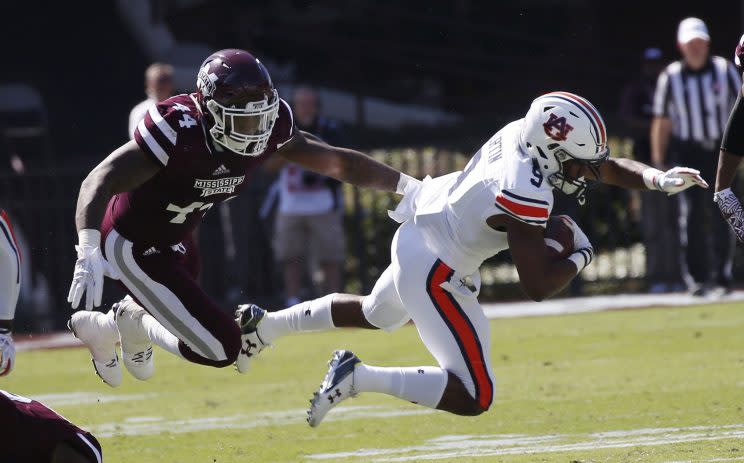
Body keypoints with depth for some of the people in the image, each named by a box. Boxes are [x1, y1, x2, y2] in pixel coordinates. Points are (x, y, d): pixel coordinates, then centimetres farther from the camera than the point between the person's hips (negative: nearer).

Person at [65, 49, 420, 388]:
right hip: (132, 246, -8)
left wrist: (408, 185, -5)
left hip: (172, 241, 8)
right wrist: (88, 254, -54)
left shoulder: (270, 125, -15)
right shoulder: (180, 131, -36)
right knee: (221, 348, -12)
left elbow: (334, 162, -1)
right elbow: (99, 182, -39)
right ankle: (133, 322, 9)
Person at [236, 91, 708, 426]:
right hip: (434, 270, -10)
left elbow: (608, 168, 4)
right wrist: (581, 255, -11)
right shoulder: (524, 192, -32)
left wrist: (660, 179, -11)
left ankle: (266, 326, 44)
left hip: (420, 234, 10)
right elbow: (539, 285, -28)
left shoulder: (526, 134, -8)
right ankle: (357, 377, -12)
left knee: (376, 314, 38)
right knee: (473, 397, -10)